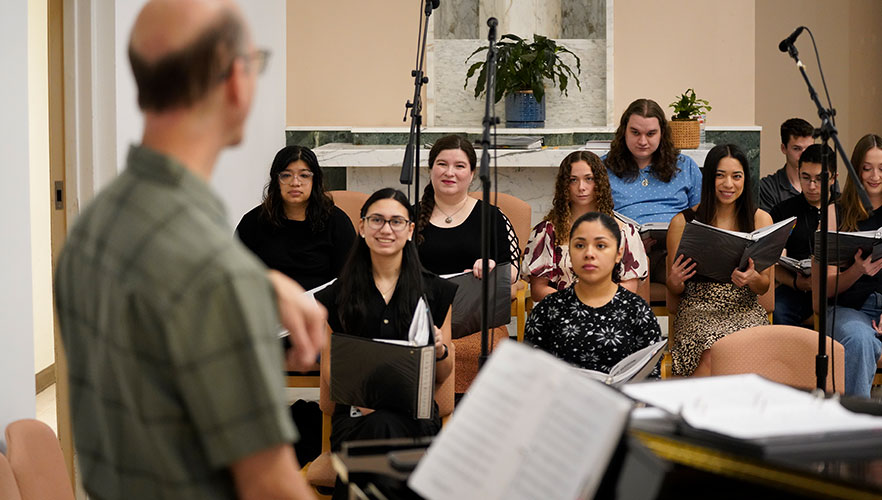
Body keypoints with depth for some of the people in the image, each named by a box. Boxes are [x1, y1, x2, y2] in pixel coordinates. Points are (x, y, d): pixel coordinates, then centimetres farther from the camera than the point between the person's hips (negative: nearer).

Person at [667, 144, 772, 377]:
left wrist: (752, 278, -12)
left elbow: (764, 286, 11)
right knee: (716, 345, -35)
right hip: (698, 310, -1)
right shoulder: (683, 222, 6)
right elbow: (674, 292, 12)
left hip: (744, 309, 1)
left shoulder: (760, 219, 11)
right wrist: (675, 281, -12)